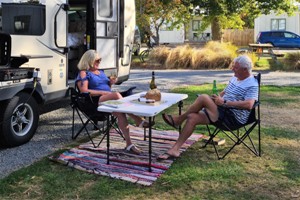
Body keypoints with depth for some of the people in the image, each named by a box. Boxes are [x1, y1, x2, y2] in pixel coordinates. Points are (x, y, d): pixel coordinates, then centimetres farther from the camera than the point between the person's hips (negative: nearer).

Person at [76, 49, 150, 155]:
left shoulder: (101, 71, 26)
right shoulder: (84, 73, 3)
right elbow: (84, 91, -12)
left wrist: (111, 83, 9)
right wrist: (103, 92, -15)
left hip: (109, 100, 6)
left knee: (120, 112, -29)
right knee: (116, 95, -34)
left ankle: (129, 144, -36)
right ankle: (138, 120, -33)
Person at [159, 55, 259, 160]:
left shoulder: (252, 85, -12)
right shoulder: (235, 78, 17)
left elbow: (249, 105, -27)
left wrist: (224, 102, -25)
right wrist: (217, 97, 4)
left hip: (234, 118, -9)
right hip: (223, 112, 9)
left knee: (203, 98, -24)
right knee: (192, 117, -10)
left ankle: (178, 119, -4)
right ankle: (175, 149, -9)